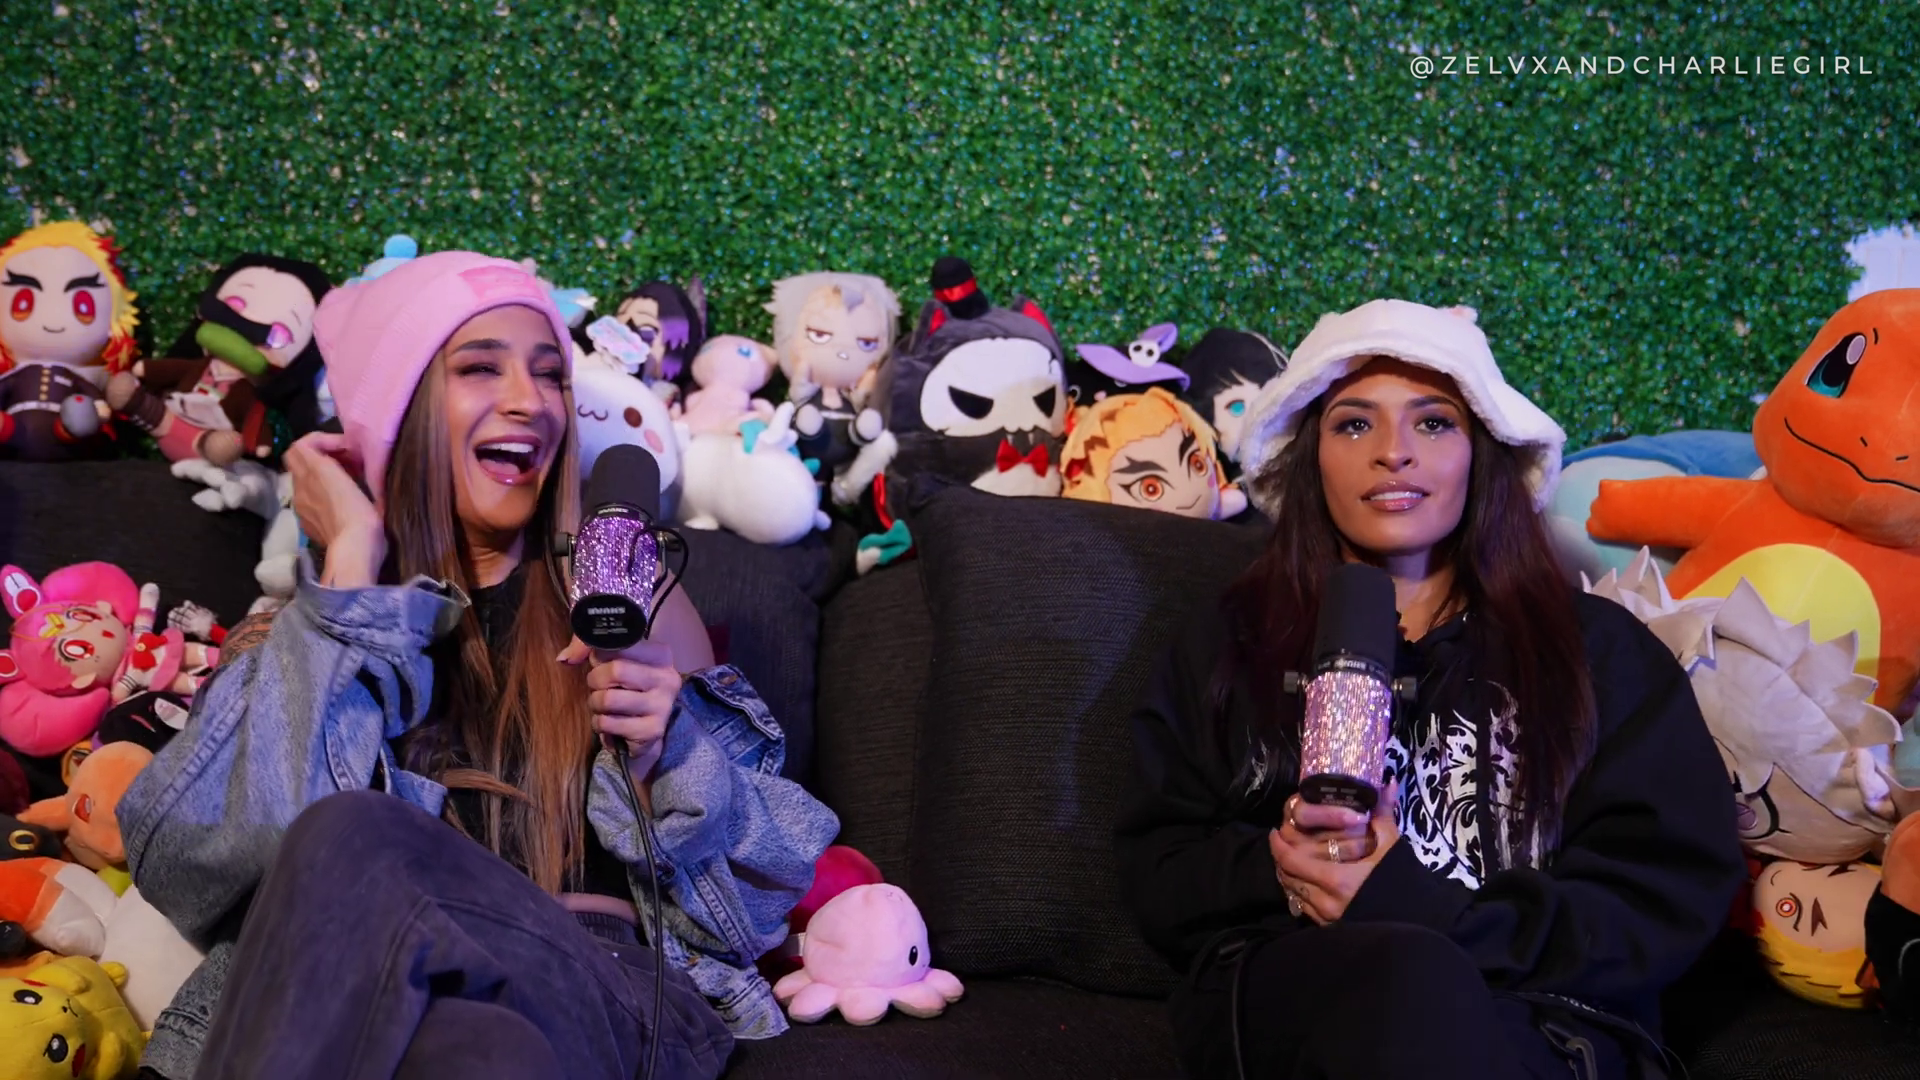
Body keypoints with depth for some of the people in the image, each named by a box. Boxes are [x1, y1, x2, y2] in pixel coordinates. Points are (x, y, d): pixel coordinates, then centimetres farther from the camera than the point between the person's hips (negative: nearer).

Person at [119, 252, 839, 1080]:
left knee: (350, 843, -32)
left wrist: (668, 750, -7)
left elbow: (748, 871, 14)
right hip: (394, 997, 1)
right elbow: (271, 830, -6)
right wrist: (353, 562, -1)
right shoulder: (325, 606, 15)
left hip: (605, 985, -1)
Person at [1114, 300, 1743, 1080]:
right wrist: (1272, 869, -11)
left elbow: (1676, 892, 4)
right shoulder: (1230, 645, 20)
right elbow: (1161, 870, 13)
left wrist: (1433, 917, -11)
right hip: (1288, 1006, 0)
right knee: (1413, 979, -37)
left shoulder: (1597, 648, 16)